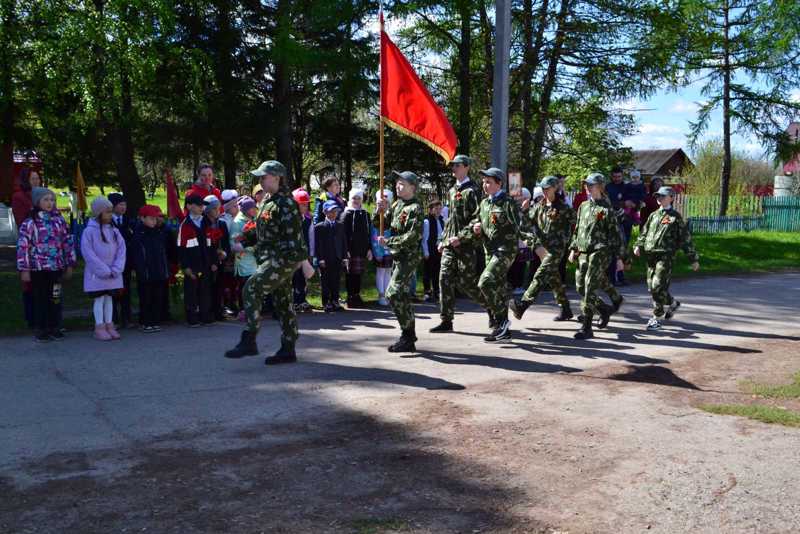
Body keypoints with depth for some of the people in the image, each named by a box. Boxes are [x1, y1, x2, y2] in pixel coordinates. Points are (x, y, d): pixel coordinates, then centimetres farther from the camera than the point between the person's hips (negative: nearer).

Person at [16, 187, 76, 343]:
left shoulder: (59, 221, 5)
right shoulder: (29, 223, -6)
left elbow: (68, 242, 10)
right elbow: (23, 247, -8)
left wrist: (69, 264, 8)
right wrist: (24, 270, -11)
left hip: (56, 268, 3)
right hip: (38, 269, -3)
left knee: (55, 298, 9)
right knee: (39, 299, 4)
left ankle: (54, 328, 20)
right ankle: (41, 330, 13)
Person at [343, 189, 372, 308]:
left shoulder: (365, 215, 13)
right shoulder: (347, 214, -4)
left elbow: (369, 233, 16)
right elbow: (343, 233, -9)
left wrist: (369, 249, 10)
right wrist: (346, 250, -16)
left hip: (362, 250, 5)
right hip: (351, 250, -5)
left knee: (359, 274, 11)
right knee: (350, 274, -2)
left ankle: (357, 296, 19)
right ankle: (350, 297, 4)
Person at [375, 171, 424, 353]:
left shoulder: (415, 209, -14)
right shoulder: (396, 204, 12)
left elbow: (412, 237, -22)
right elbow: (379, 224, 15)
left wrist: (388, 241, -17)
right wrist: (381, 210, -4)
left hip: (409, 257, -9)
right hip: (397, 256, 9)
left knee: (393, 293, -16)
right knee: (401, 294, 14)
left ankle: (408, 338, -9)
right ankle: (409, 336, 25)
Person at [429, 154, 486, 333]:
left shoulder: (472, 190, -8)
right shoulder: (452, 191, 17)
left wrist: (460, 237, -21)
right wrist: (443, 239, 17)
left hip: (466, 244, -7)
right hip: (450, 244, 7)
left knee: (466, 282, -2)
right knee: (445, 278, 0)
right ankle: (446, 321, 5)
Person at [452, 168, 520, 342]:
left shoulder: (508, 203, -8)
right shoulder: (484, 203, 15)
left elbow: (514, 229, -13)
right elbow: (474, 225, 19)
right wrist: (460, 238, 3)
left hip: (505, 250, -8)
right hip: (490, 251, 8)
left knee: (486, 282, -21)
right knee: (497, 288, 10)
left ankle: (501, 320, -10)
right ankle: (503, 330, 19)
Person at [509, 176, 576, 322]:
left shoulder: (563, 208, -3)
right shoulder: (539, 207, 10)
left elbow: (574, 223, 3)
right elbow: (529, 224, 6)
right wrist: (535, 244, -4)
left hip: (556, 248, -6)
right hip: (543, 248, 6)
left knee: (540, 276, -17)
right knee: (553, 278, 12)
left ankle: (522, 305, -26)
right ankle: (565, 310, 24)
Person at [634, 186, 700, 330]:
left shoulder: (675, 217, 1)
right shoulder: (653, 215, 17)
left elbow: (685, 238, 2)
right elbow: (644, 232, 21)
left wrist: (694, 259, 2)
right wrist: (639, 246, 1)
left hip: (666, 255, -6)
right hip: (651, 255, 6)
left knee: (658, 286, -13)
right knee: (651, 287, 9)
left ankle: (657, 317, 0)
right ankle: (672, 303, 33)